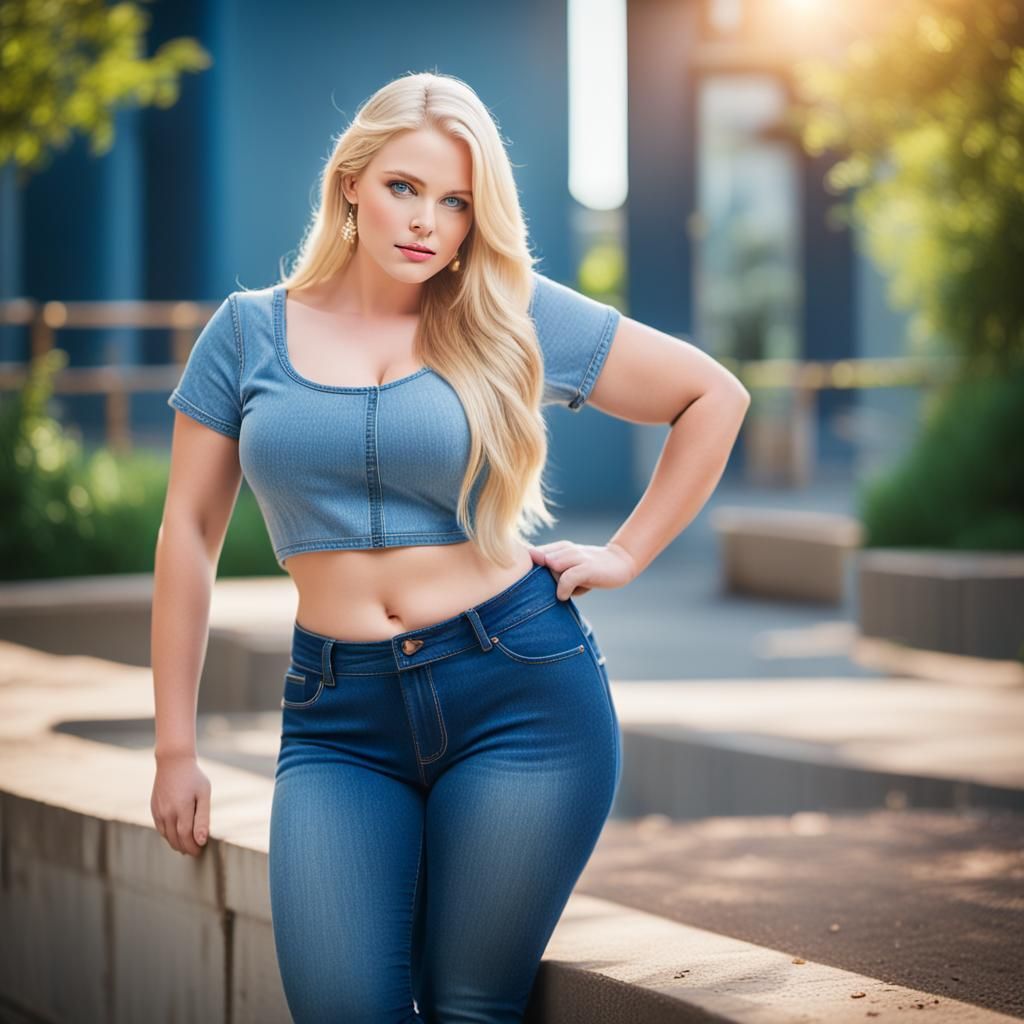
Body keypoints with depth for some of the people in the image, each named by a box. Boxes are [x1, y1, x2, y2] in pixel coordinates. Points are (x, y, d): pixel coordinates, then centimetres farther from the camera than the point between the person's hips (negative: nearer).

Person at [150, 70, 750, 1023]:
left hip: (519, 693, -1)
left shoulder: (519, 318, 2)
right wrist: (175, 746, 8)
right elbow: (189, 532, 9)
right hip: (339, 718, 1)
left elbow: (715, 395, 11)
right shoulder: (250, 332, 6)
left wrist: (626, 554, 5)